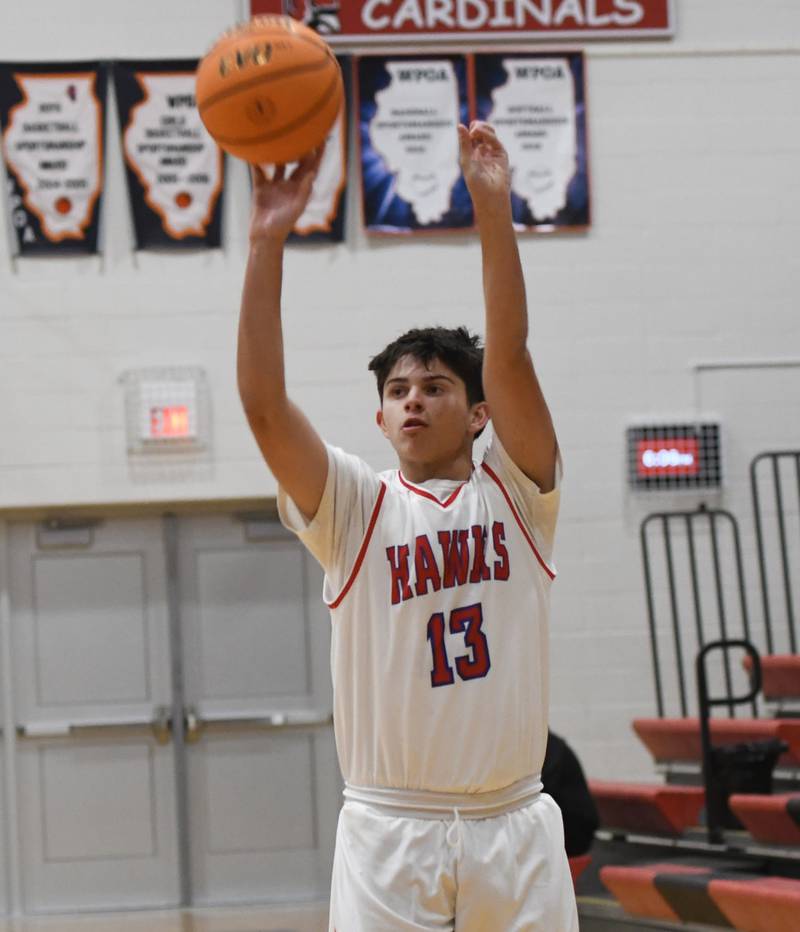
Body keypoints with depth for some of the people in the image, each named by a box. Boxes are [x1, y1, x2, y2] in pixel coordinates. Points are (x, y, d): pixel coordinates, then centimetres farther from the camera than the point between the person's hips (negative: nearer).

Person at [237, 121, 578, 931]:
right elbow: (263, 402, -11)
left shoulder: (515, 491, 5)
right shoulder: (354, 508, 3)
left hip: (511, 824, 1)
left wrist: (493, 209, -20)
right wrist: (267, 243, -19)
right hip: (388, 828, -1)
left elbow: (509, 355, -10)